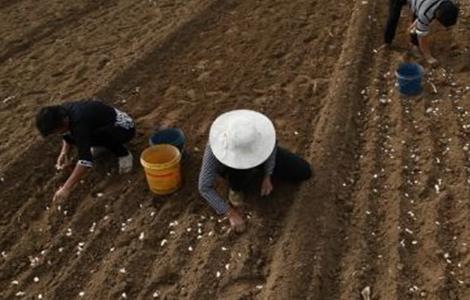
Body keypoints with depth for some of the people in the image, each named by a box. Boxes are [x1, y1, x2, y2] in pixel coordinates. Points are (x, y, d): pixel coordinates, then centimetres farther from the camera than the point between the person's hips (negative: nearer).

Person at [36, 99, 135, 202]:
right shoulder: (63, 111, -9)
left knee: (92, 136, -36)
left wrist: (66, 188, -37)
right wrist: (64, 153, -1)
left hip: (125, 127, -9)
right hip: (108, 125, 9)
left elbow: (85, 160, -40)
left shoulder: (79, 123, -35)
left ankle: (123, 153, -11)